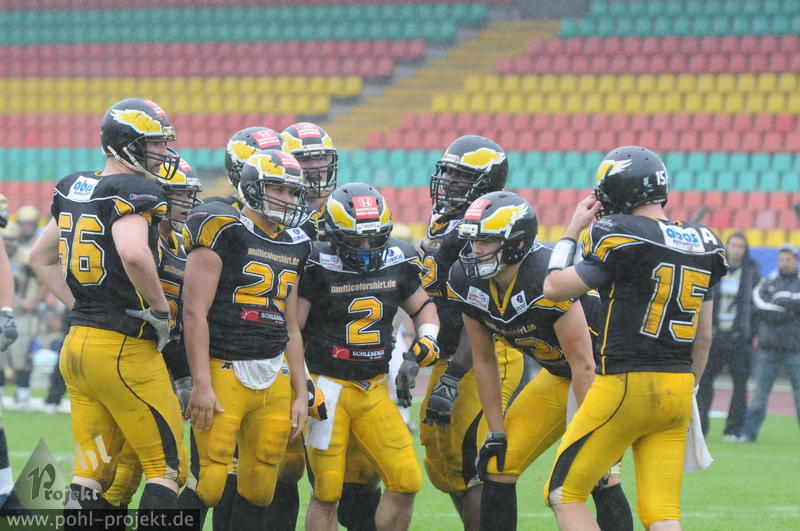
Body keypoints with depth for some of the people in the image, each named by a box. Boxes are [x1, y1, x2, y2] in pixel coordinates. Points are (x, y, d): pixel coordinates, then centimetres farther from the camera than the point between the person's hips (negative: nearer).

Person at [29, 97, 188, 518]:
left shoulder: (73, 189, 13)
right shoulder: (133, 191, -13)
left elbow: (40, 259, 24)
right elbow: (133, 254, -32)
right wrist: (161, 311, -16)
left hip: (78, 341, 8)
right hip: (124, 348, -8)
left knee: (90, 473, 11)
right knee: (167, 467, 1)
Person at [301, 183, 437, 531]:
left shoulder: (397, 261, 3)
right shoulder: (318, 265, -12)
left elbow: (421, 306, 20)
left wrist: (428, 336, -1)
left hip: (374, 391, 5)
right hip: (328, 387, -5)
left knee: (406, 481, -4)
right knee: (327, 491, -2)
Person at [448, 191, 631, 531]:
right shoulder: (467, 282, -11)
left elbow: (583, 365, -28)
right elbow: (484, 360, 1)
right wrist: (496, 432, 0)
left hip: (605, 373, -7)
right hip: (558, 375, 7)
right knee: (499, 463, 2)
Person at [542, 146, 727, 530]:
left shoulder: (622, 239, -12)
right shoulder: (702, 244, 10)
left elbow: (555, 288, -2)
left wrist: (572, 230, 10)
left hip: (625, 384, -6)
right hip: (676, 389, 6)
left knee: (564, 494, 6)